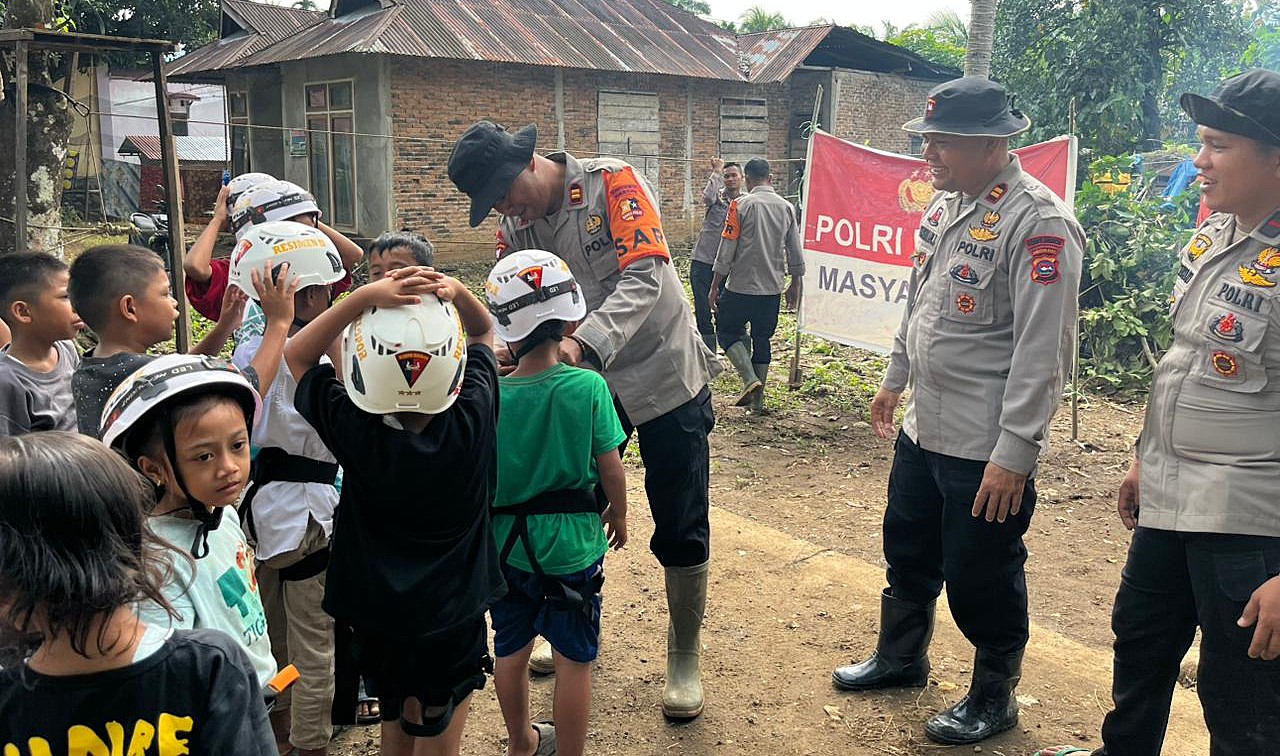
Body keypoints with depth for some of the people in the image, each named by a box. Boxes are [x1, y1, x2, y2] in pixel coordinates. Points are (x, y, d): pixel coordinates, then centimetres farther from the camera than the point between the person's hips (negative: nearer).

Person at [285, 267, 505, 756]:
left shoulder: (356, 432, -22)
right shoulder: (472, 419, -19)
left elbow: (298, 354, -7)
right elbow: (483, 330, -1)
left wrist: (363, 297, -20)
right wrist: (456, 293, -20)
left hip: (378, 616, 0)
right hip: (455, 617, 0)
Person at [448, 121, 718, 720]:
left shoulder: (612, 183, -17)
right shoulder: (514, 228, -1)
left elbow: (644, 276, -27)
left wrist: (583, 343, -42)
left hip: (664, 372, -4)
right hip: (586, 382, 5)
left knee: (681, 529, 5)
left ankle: (685, 654, 24)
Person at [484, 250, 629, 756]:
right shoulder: (588, 387, -17)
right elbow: (610, 467, -11)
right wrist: (618, 514, 9)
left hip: (506, 545, 3)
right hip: (570, 545, -3)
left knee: (511, 648, 22)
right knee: (574, 659, 12)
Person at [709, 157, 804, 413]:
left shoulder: (741, 205, -9)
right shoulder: (787, 208, 6)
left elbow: (727, 250, -10)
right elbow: (795, 252, 9)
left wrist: (714, 287, -4)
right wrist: (795, 285, 20)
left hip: (741, 286, -5)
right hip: (772, 287, 5)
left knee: (727, 331, 10)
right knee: (762, 339, 13)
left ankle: (750, 379, -9)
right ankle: (757, 399, 15)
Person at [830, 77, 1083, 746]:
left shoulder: (1038, 223, -20)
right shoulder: (946, 202, 7)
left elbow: (1043, 351, -23)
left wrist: (1013, 455, -22)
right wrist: (895, 380, 23)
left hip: (985, 447, -8)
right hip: (923, 427, 8)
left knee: (981, 579, 8)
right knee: (908, 552, 23)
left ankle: (993, 699, 32)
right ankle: (901, 658, 45)